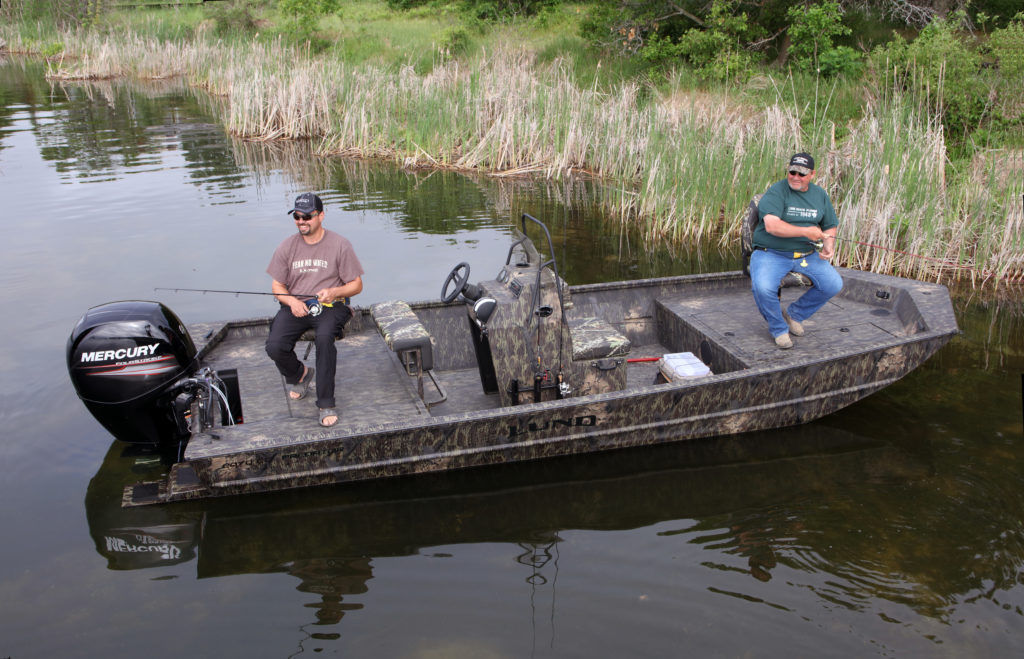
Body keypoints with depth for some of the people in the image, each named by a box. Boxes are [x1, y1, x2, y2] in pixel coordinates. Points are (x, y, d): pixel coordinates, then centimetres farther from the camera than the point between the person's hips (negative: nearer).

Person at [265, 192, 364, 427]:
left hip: (331, 306, -3)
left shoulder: (339, 245, 0)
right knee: (274, 347, -22)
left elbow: (356, 285, 2)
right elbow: (277, 286, 11)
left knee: (324, 337, -36)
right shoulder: (287, 247, 7)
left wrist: (334, 292, -18)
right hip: (295, 307, 3)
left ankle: (326, 404, -24)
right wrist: (292, 301, -11)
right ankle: (299, 374, 15)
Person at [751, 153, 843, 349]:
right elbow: (771, 225, -25)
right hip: (771, 254, -5)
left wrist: (828, 245, -2)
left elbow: (830, 227, 21)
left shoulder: (820, 195, 11)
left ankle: (795, 314, 14)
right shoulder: (776, 192, -10)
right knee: (763, 288, -32)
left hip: (806, 255, 5)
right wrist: (805, 231, -22)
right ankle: (779, 329, -2)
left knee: (834, 284, -11)